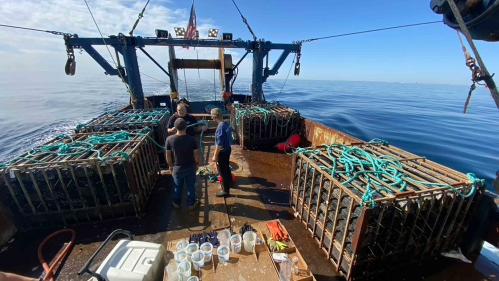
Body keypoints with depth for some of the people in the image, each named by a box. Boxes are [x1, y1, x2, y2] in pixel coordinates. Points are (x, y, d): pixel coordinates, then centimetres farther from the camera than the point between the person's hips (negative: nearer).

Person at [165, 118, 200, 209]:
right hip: (190, 167, -1)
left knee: (177, 186, 23)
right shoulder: (192, 139, -21)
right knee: (191, 186, 19)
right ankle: (191, 203, 37)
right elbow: (196, 155, -13)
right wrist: (197, 164, 6)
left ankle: (176, 203, 44)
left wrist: (170, 166, 9)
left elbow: (168, 156, -7)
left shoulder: (169, 139, -17)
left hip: (177, 167, 1)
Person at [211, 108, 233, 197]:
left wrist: (215, 156, -17)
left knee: (222, 170, 4)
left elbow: (219, 144, -25)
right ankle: (229, 183, 46)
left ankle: (225, 190, 18)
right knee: (226, 168, 26)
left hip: (222, 151, -9)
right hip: (227, 149, 9)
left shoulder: (220, 127, -26)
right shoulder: (226, 124, 2)